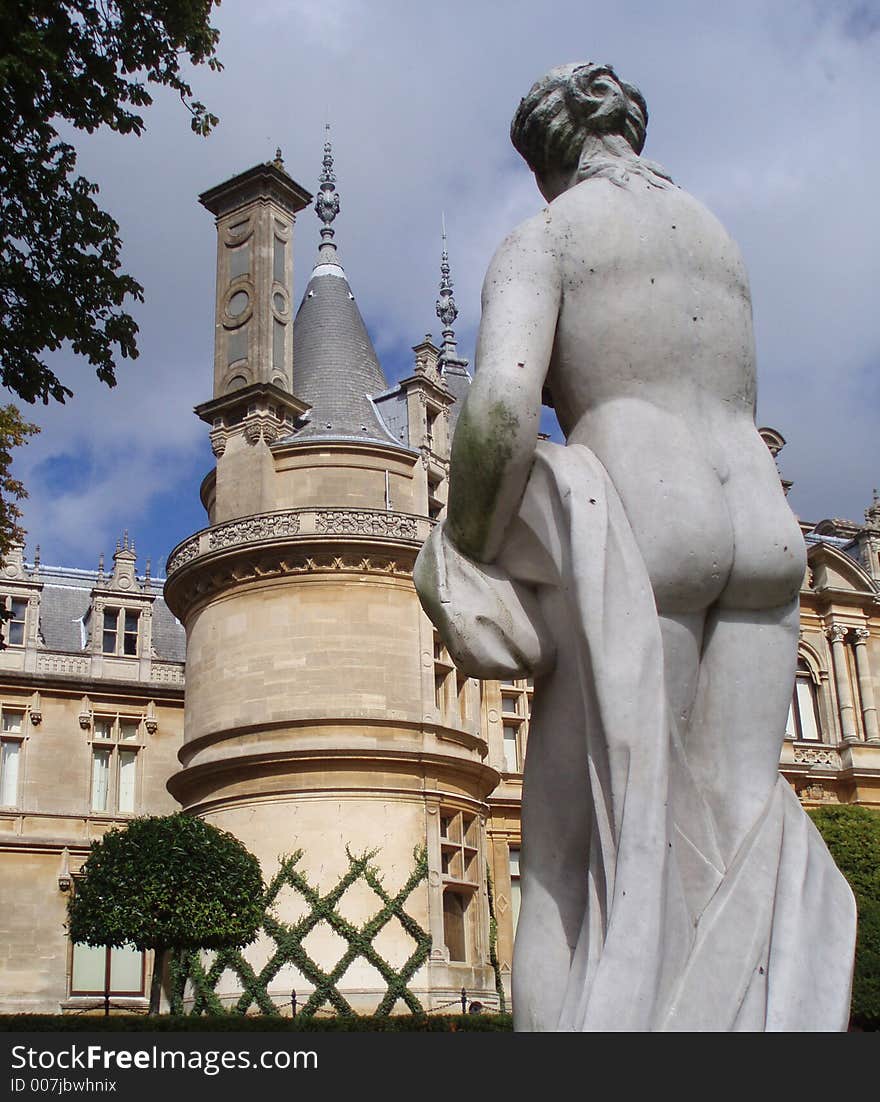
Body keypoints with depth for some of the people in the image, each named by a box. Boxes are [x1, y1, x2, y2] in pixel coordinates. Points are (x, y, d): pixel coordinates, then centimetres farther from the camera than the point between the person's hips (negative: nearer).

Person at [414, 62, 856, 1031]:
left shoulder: (540, 239, 2)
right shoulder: (716, 235, 24)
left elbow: (501, 404, -16)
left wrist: (467, 553, -4)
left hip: (633, 528, -6)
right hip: (763, 528, 7)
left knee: (582, 847, -4)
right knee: (731, 836, 4)